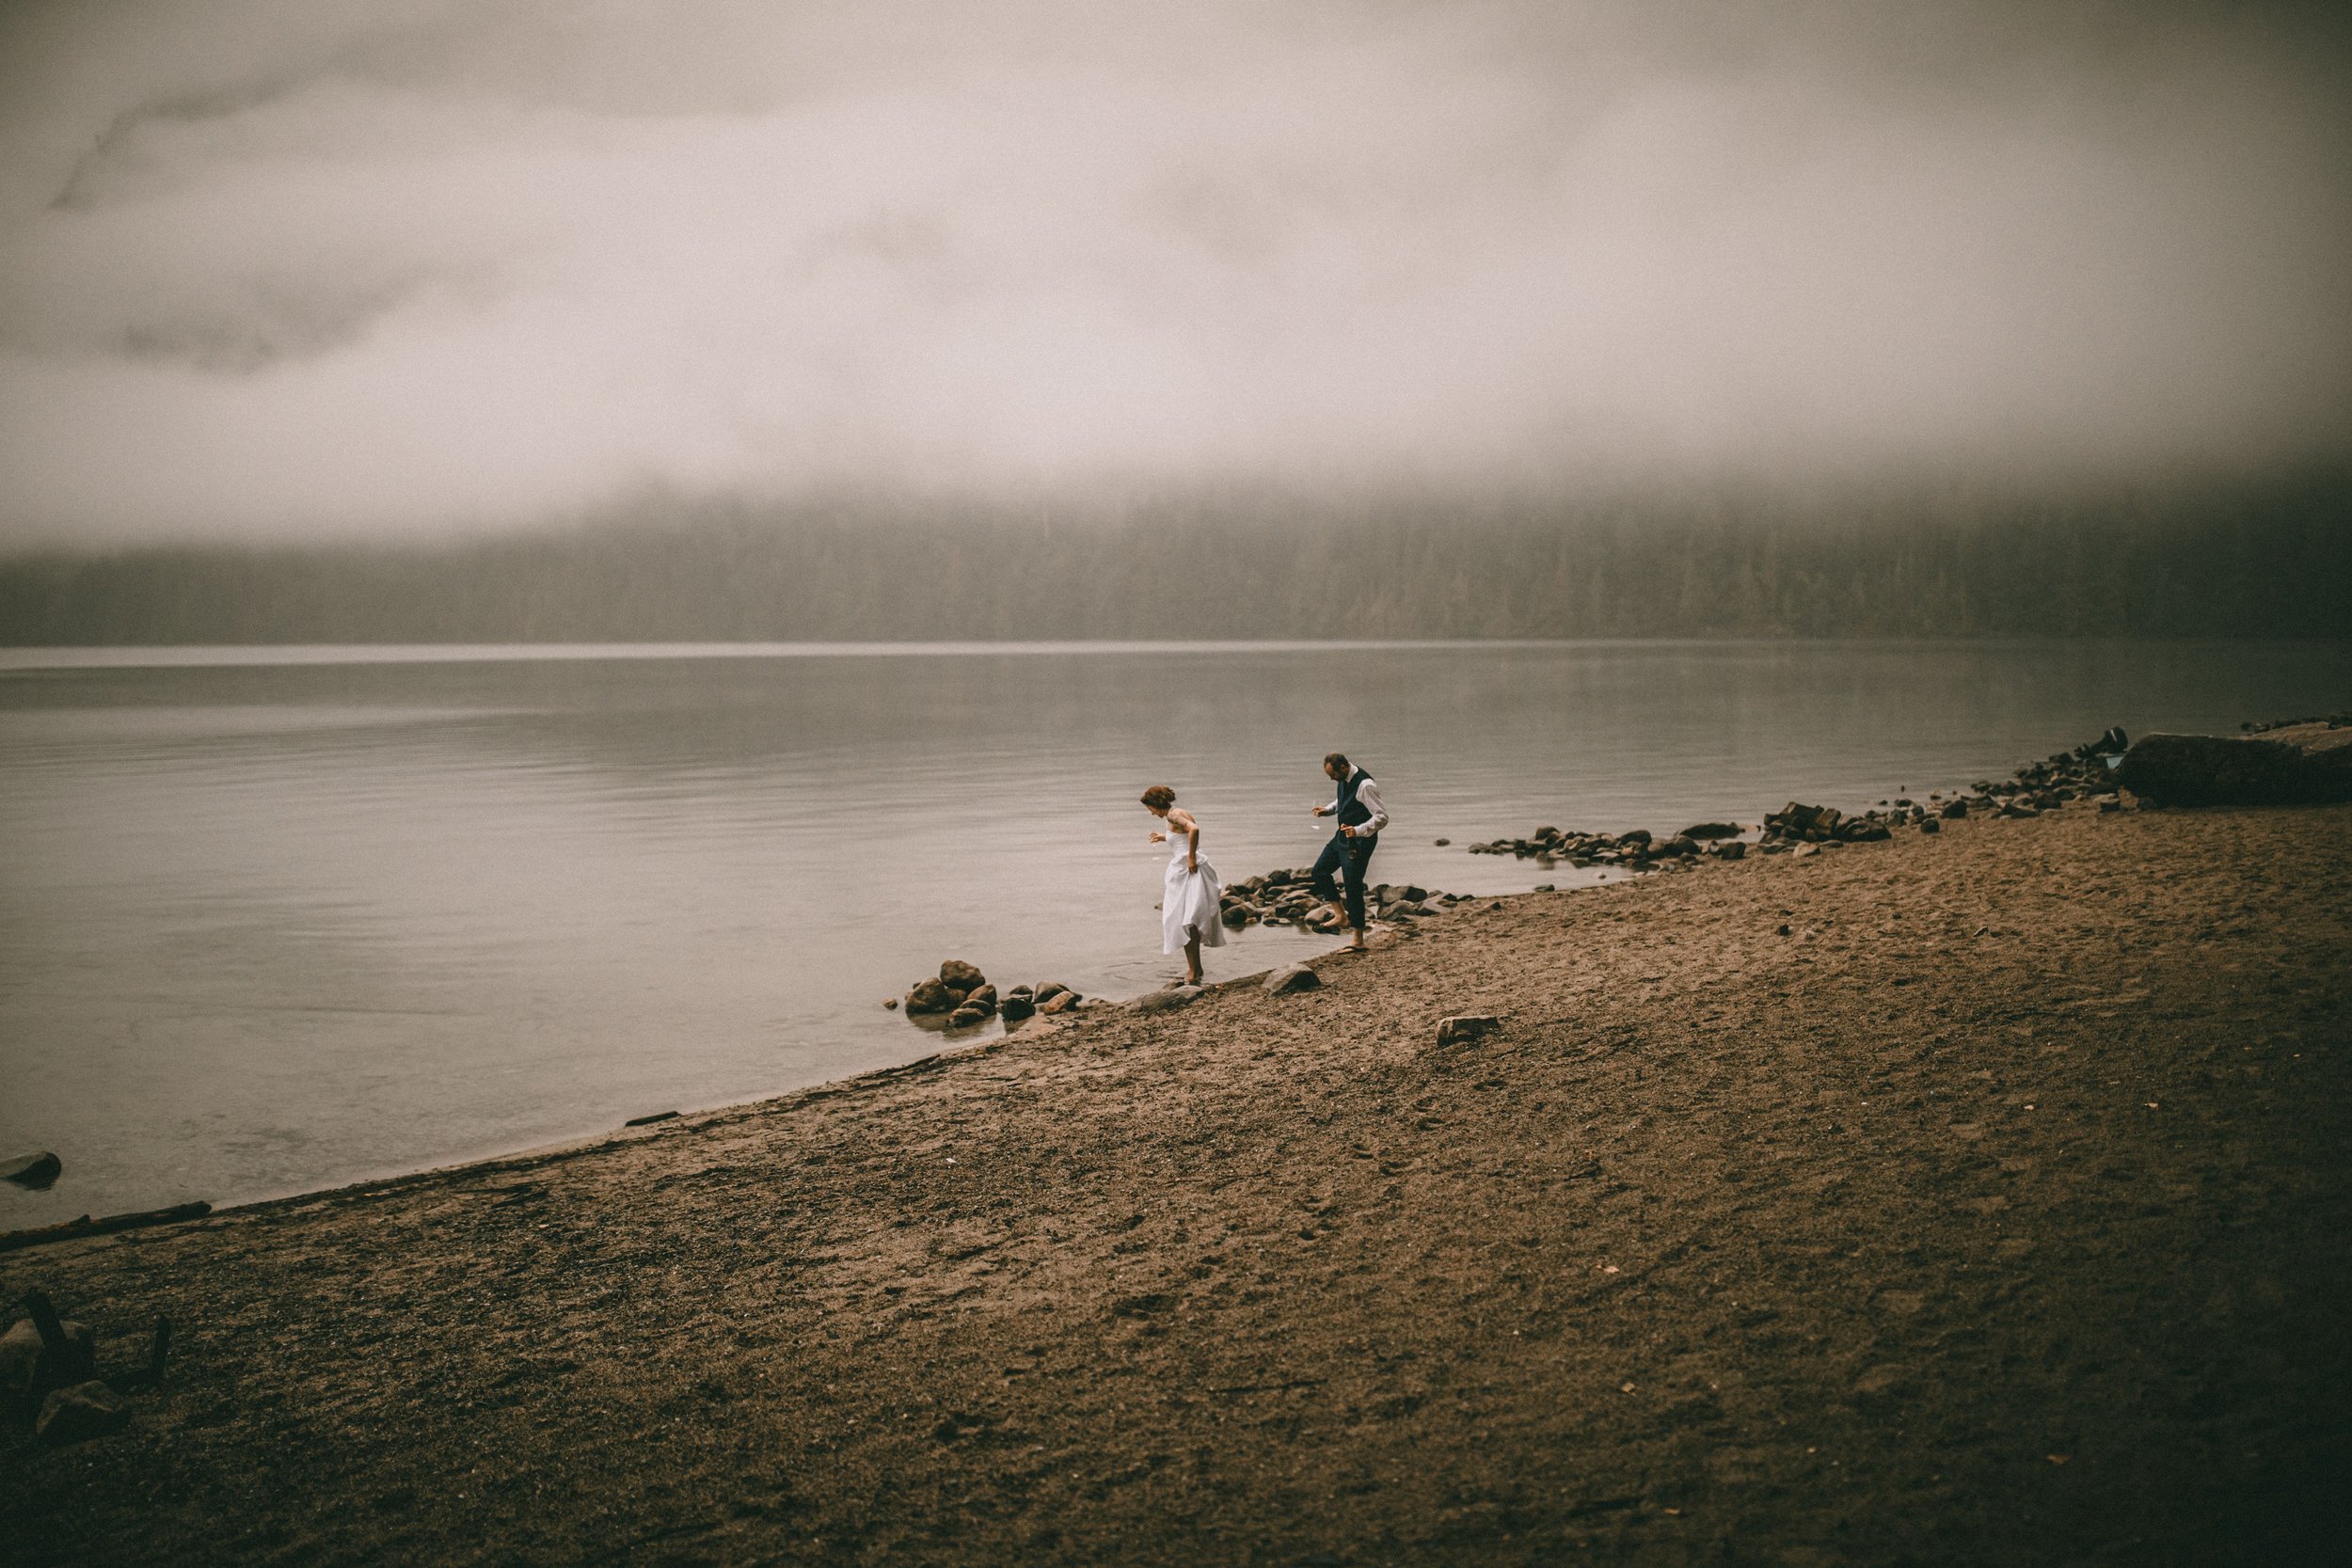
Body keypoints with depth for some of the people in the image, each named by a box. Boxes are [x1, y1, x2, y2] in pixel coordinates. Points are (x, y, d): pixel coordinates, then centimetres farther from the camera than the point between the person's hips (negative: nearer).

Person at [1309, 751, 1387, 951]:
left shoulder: (1365, 785, -25)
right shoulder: (1344, 780, 2)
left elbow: (1382, 817, -25)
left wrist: (1358, 830, -36)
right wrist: (1328, 809, 6)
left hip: (1360, 842, -9)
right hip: (1342, 837, 9)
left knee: (1353, 887, -6)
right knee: (1320, 870, 15)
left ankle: (1357, 939, 2)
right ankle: (1339, 913, 21)